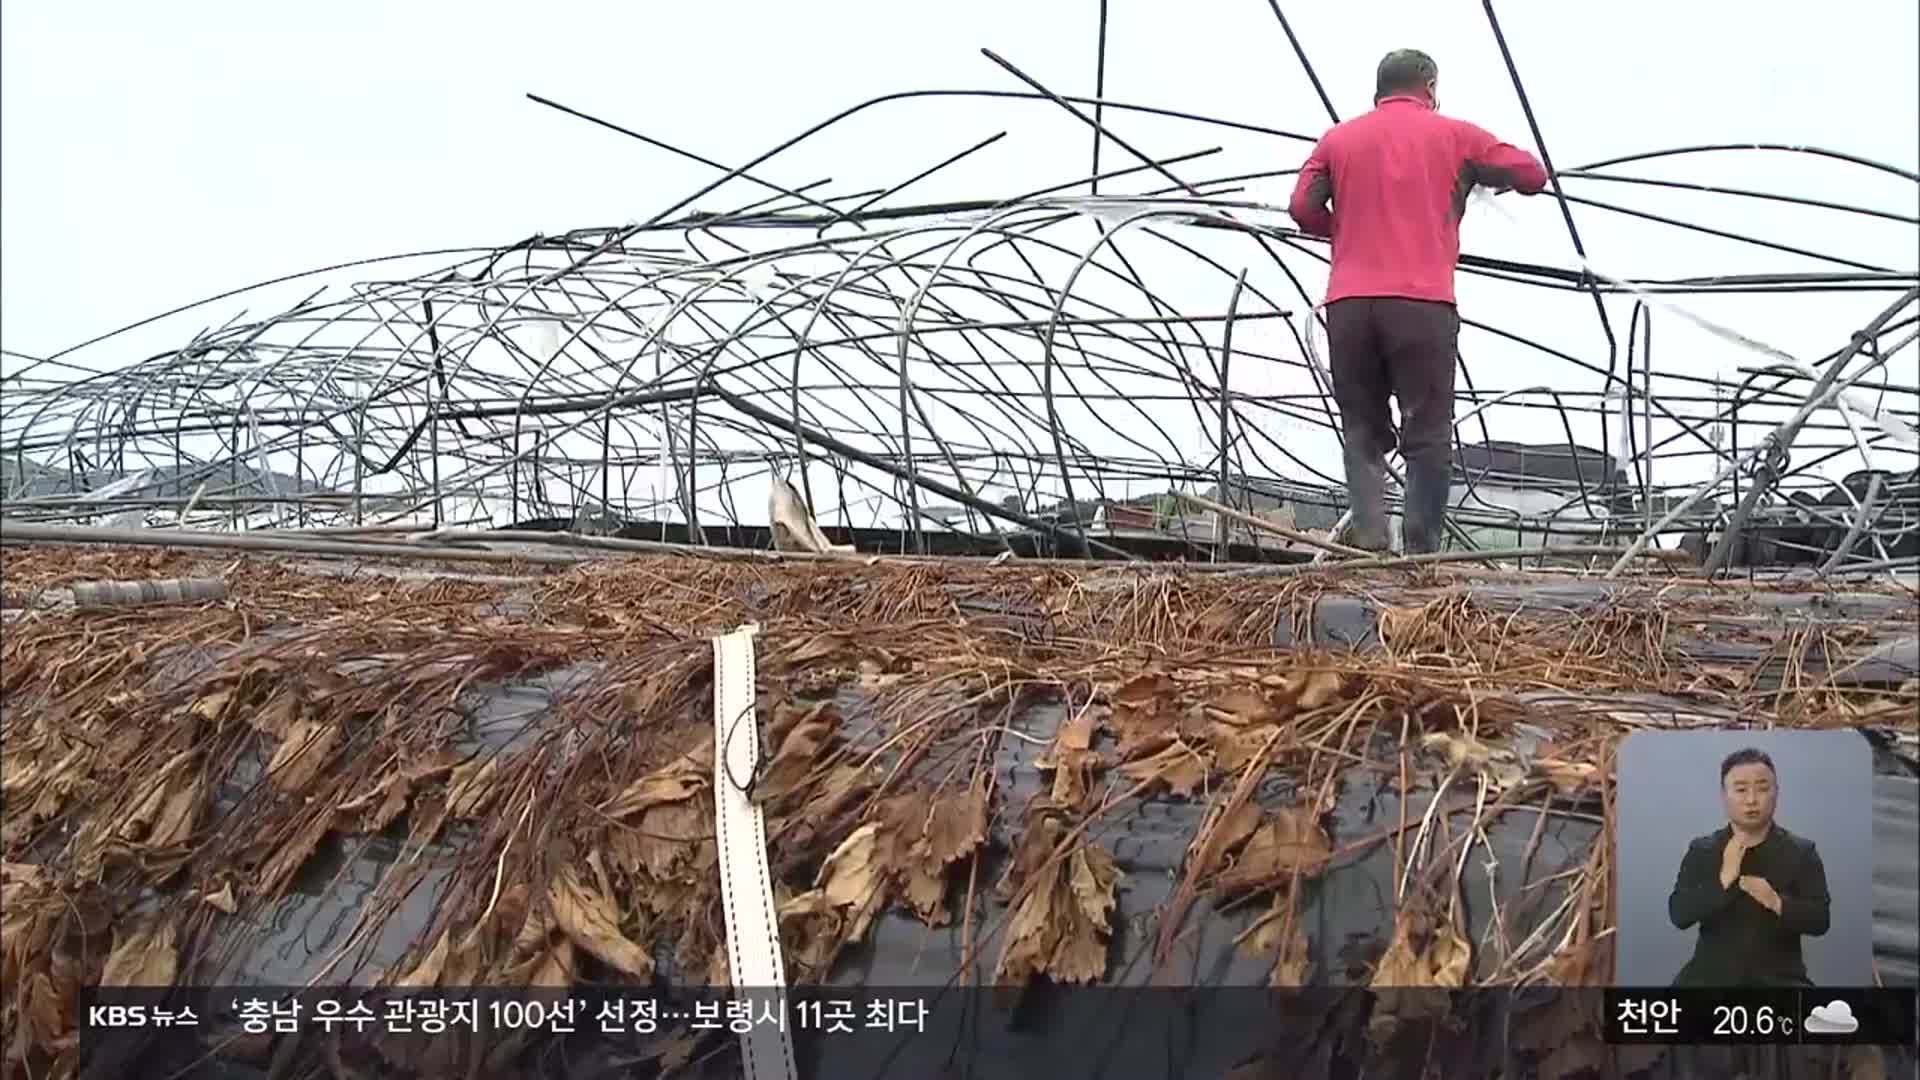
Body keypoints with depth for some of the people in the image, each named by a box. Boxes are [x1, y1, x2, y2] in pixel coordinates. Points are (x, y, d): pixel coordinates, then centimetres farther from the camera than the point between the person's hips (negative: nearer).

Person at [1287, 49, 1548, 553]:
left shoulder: (1338, 138, 16)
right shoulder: (1454, 135, 11)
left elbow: (1302, 208, 6)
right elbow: (1533, 175, 15)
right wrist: (1493, 177, 35)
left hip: (1348, 302, 2)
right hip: (1422, 302, -2)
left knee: (1363, 430, 9)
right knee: (1428, 435, 2)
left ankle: (1367, 539, -4)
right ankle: (1422, 553, -3)